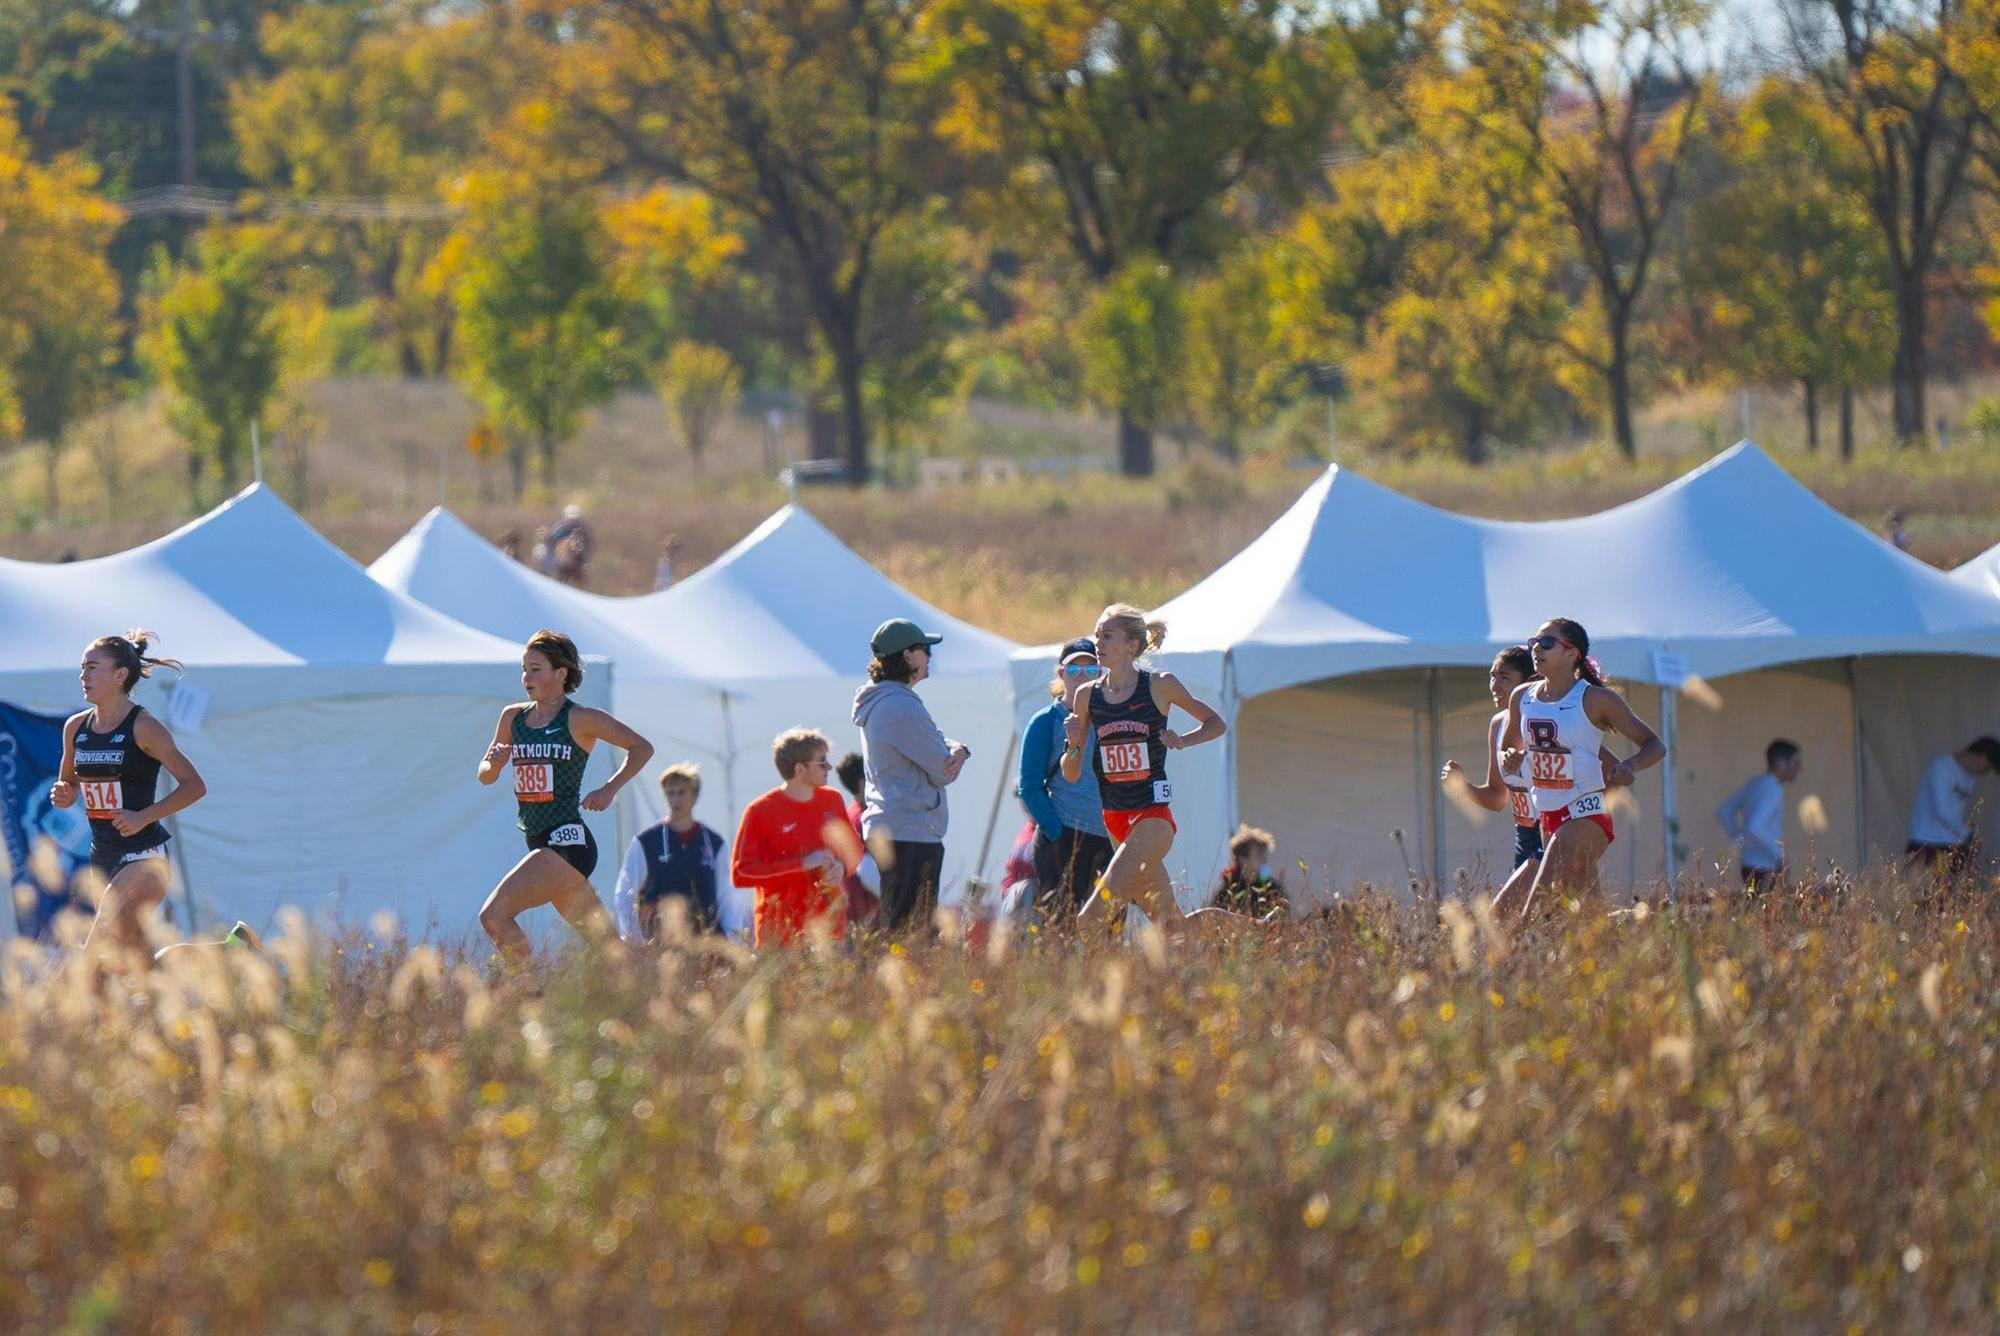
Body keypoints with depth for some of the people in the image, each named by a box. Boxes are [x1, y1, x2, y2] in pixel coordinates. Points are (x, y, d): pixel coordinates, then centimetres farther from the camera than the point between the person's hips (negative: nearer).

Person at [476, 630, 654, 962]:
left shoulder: (580, 720, -6)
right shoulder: (513, 717, 12)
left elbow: (641, 748, -1)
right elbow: (485, 776, 17)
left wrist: (609, 790, -11)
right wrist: (494, 763, -6)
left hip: (567, 841, -7)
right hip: (539, 843, 7)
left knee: (494, 915, -20)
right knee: (603, 943, 10)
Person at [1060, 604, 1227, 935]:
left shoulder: (1160, 686, -4)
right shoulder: (1087, 695, 6)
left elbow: (1217, 724, 9)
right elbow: (1071, 775, 9)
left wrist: (1181, 741, -8)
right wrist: (1073, 744, -11)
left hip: (1153, 813, -5)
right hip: (1114, 819, 5)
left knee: (1095, 915, -19)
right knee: (1168, 923, 9)